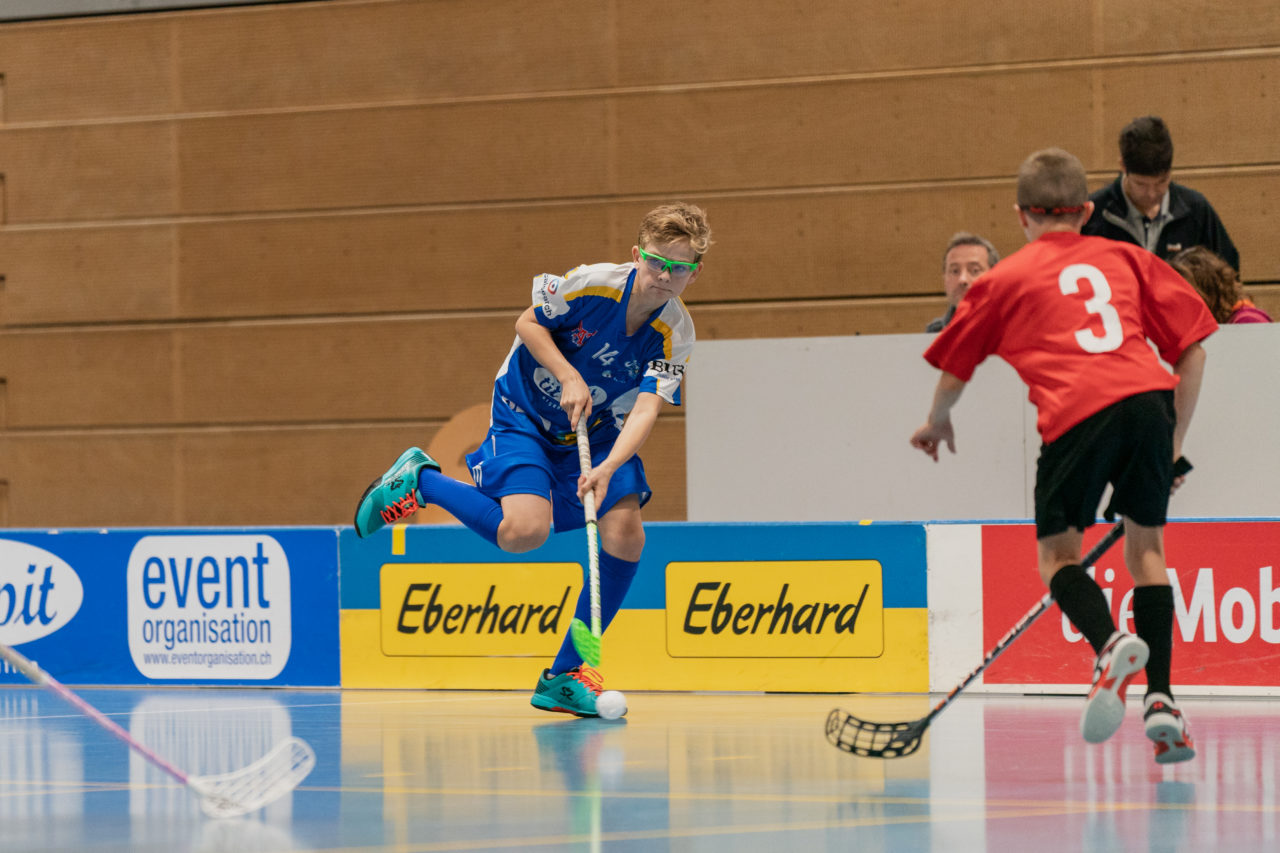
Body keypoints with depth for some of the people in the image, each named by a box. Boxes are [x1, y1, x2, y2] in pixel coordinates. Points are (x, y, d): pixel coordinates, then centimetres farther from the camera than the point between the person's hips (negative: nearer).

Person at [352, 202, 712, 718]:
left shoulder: (675, 334, -17)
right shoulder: (593, 284, -24)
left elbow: (646, 410, -26)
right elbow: (528, 324, -10)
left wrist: (607, 470, -41)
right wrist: (569, 377, -24)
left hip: (600, 432, 4)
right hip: (525, 416, -4)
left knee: (625, 536, -16)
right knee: (524, 531, -27)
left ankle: (565, 676, -1)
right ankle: (419, 481, 2)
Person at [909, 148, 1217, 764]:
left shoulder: (1007, 278, 21)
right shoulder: (1127, 258, 26)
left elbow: (953, 372, 28)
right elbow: (1193, 349, 20)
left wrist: (938, 424, 49)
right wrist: (1174, 445, 27)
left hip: (1077, 412, -3)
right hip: (1148, 397, 3)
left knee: (1057, 553, 8)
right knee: (1145, 544, 18)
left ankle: (1109, 643, -23)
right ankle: (1160, 699, 5)